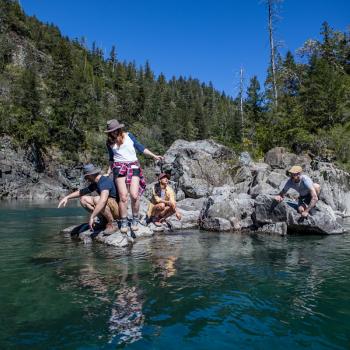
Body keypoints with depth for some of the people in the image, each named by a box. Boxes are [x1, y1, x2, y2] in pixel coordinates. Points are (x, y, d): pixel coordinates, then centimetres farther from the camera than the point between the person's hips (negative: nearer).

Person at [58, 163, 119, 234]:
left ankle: (111, 226, -18)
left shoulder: (105, 181, -22)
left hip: (118, 209, -9)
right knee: (83, 199, 3)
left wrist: (92, 217, -37)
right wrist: (67, 197, 11)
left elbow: (103, 201, -37)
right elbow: (82, 192, 23)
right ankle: (105, 220, 2)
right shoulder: (95, 183, 9)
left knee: (97, 199, -35)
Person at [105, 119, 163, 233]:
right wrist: (108, 172, 20)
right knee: (123, 197, -10)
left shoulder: (129, 136, 6)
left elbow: (140, 148, 9)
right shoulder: (110, 142, 13)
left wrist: (154, 156, 5)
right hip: (119, 168, 1)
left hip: (133, 166, -1)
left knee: (134, 195, -13)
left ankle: (135, 220, 5)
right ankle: (124, 223, 2)